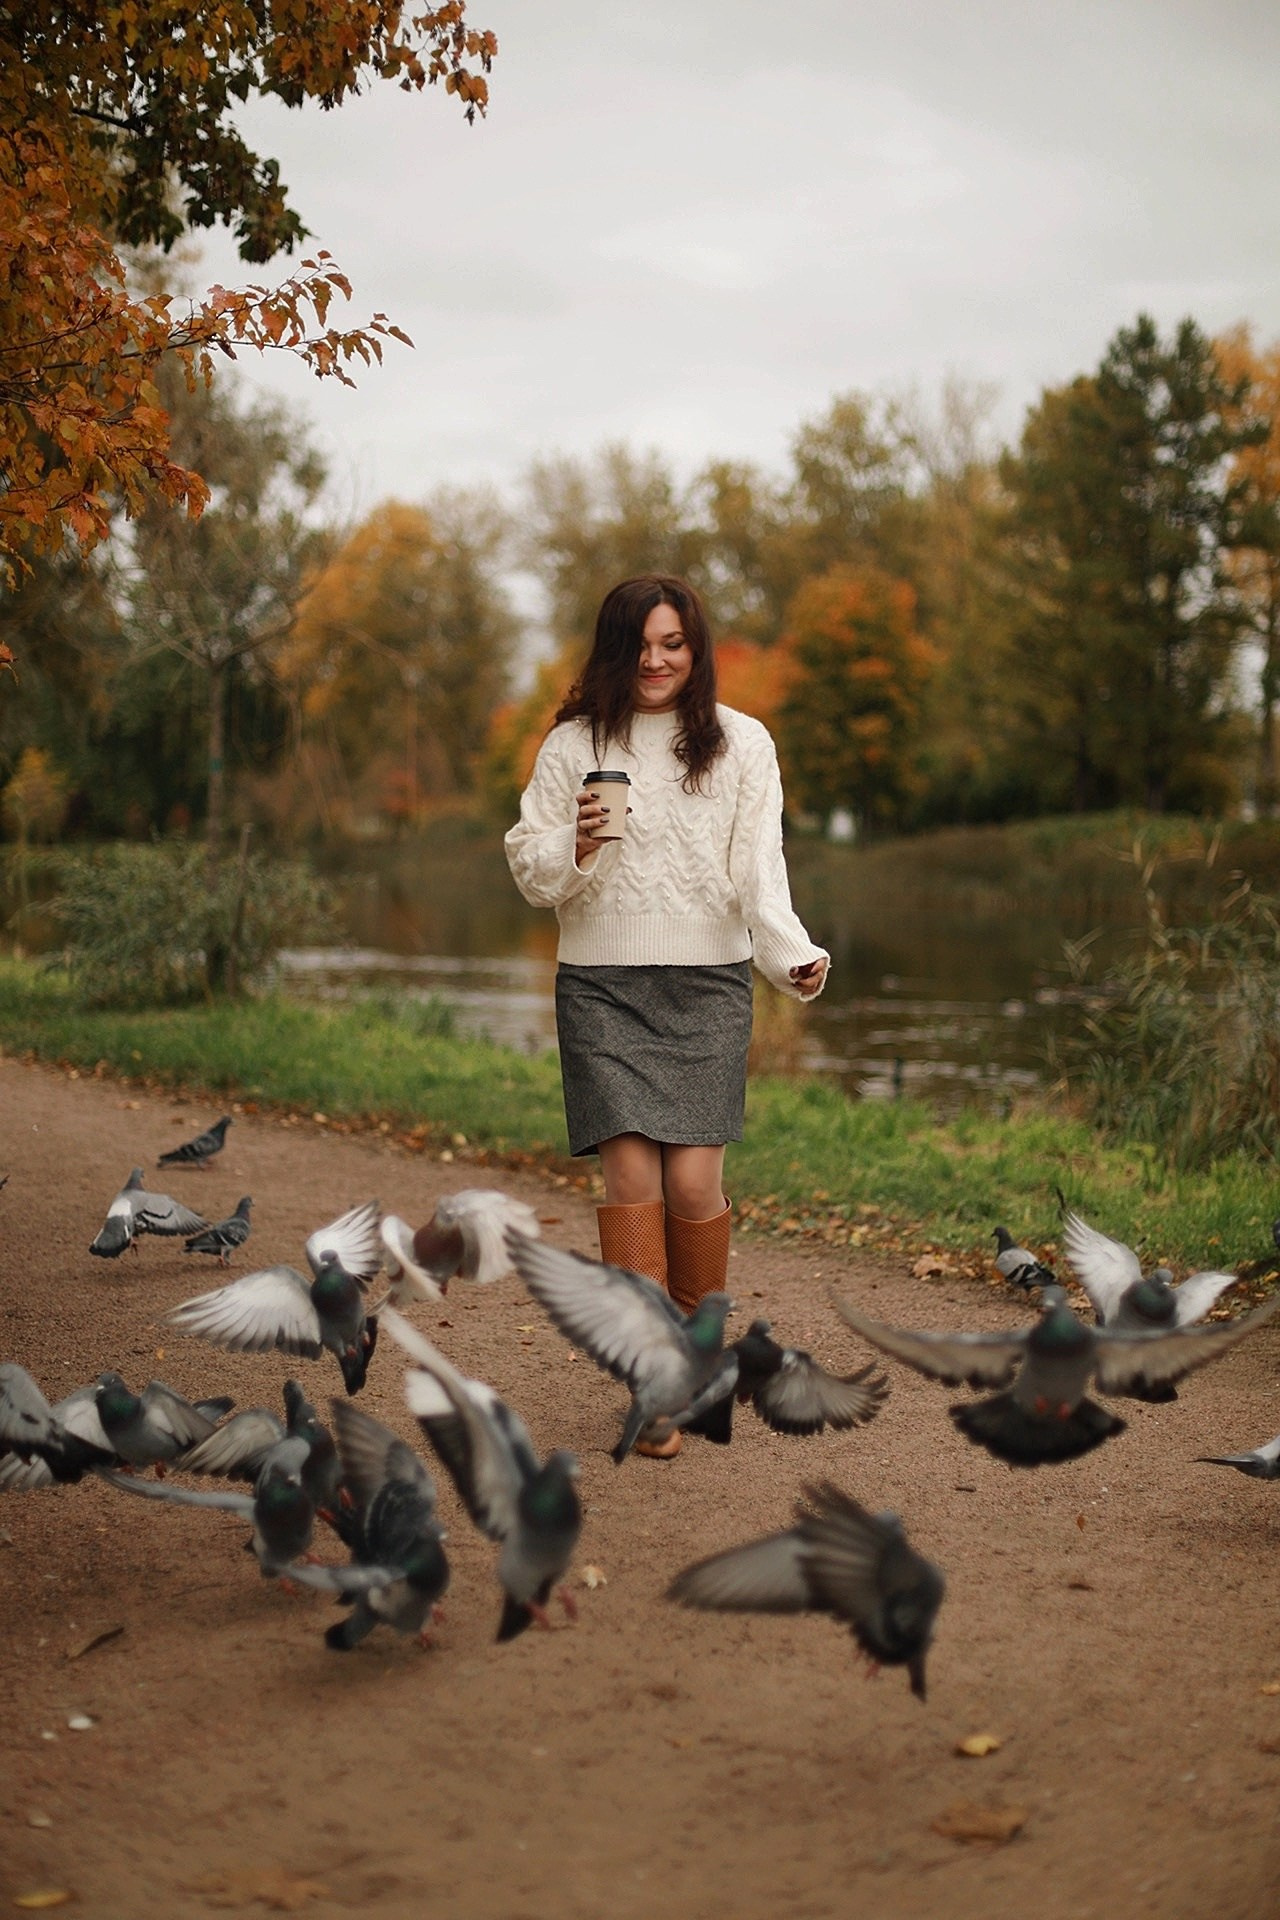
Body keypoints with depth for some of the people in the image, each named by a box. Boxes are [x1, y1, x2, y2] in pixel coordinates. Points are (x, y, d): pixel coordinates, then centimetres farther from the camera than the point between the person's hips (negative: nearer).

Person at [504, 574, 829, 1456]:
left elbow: (759, 869, -2)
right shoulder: (573, 744, 7)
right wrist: (575, 847, -14)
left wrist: (793, 956, -18)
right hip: (602, 984, 0)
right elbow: (529, 868, 8)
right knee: (632, 1175, -9)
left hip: (708, 984, 0)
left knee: (693, 1179, -8)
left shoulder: (741, 744, 6)